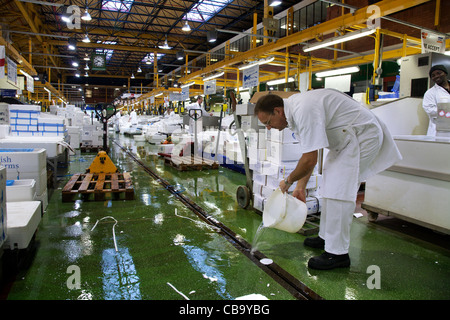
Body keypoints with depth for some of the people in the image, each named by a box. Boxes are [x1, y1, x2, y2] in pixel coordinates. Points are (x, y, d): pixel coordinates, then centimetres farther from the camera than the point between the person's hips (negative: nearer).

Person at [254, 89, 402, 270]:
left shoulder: (304, 111, -29)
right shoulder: (294, 113, 3)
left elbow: (310, 161, -27)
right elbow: (307, 154, 10)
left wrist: (288, 181, -10)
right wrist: (301, 187, 8)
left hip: (363, 134, -10)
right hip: (346, 138, 11)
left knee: (338, 191, -14)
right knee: (330, 185, 15)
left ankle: (337, 253, -4)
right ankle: (326, 237, 29)